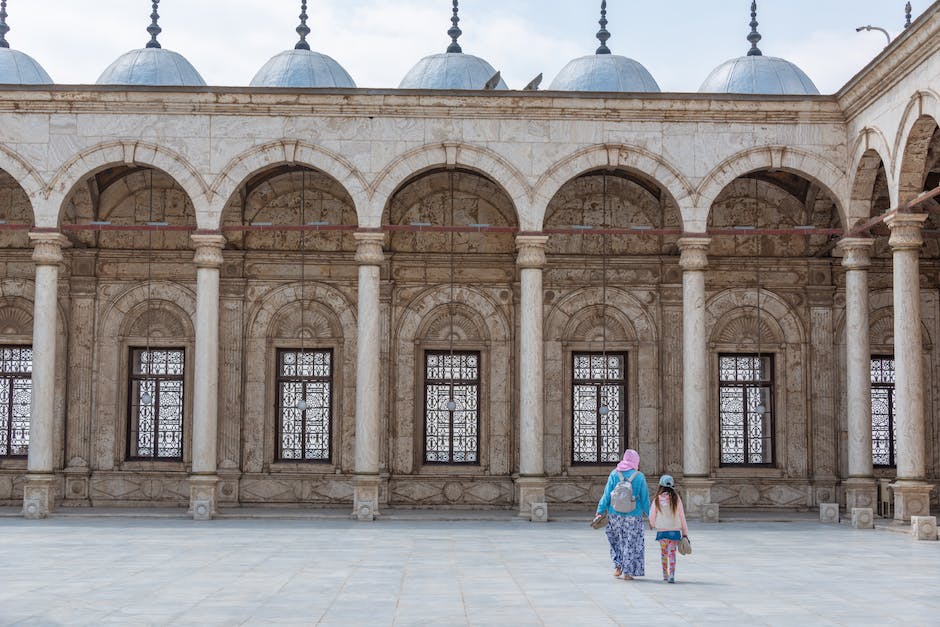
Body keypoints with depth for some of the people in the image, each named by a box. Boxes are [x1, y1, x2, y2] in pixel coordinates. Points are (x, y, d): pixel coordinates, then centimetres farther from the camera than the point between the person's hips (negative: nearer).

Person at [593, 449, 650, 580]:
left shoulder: (614, 474, -3)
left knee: (616, 541, 20)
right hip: (633, 516, -1)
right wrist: (649, 515, 7)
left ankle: (618, 566, 12)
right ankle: (627, 572, 8)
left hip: (615, 514, 1)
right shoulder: (639, 477, -6)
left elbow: (607, 495, -3)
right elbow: (645, 498, -2)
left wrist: (600, 511, 2)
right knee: (631, 544, 8)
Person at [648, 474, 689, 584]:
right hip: (674, 530, -1)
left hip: (661, 530, 1)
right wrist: (685, 532, 7)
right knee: (672, 552, -1)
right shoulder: (676, 498, -6)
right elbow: (681, 515, -1)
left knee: (664, 553, 14)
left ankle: (665, 575, 22)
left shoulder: (657, 499, -5)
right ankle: (671, 575, -14)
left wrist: (652, 525, 25)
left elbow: (652, 515, 2)